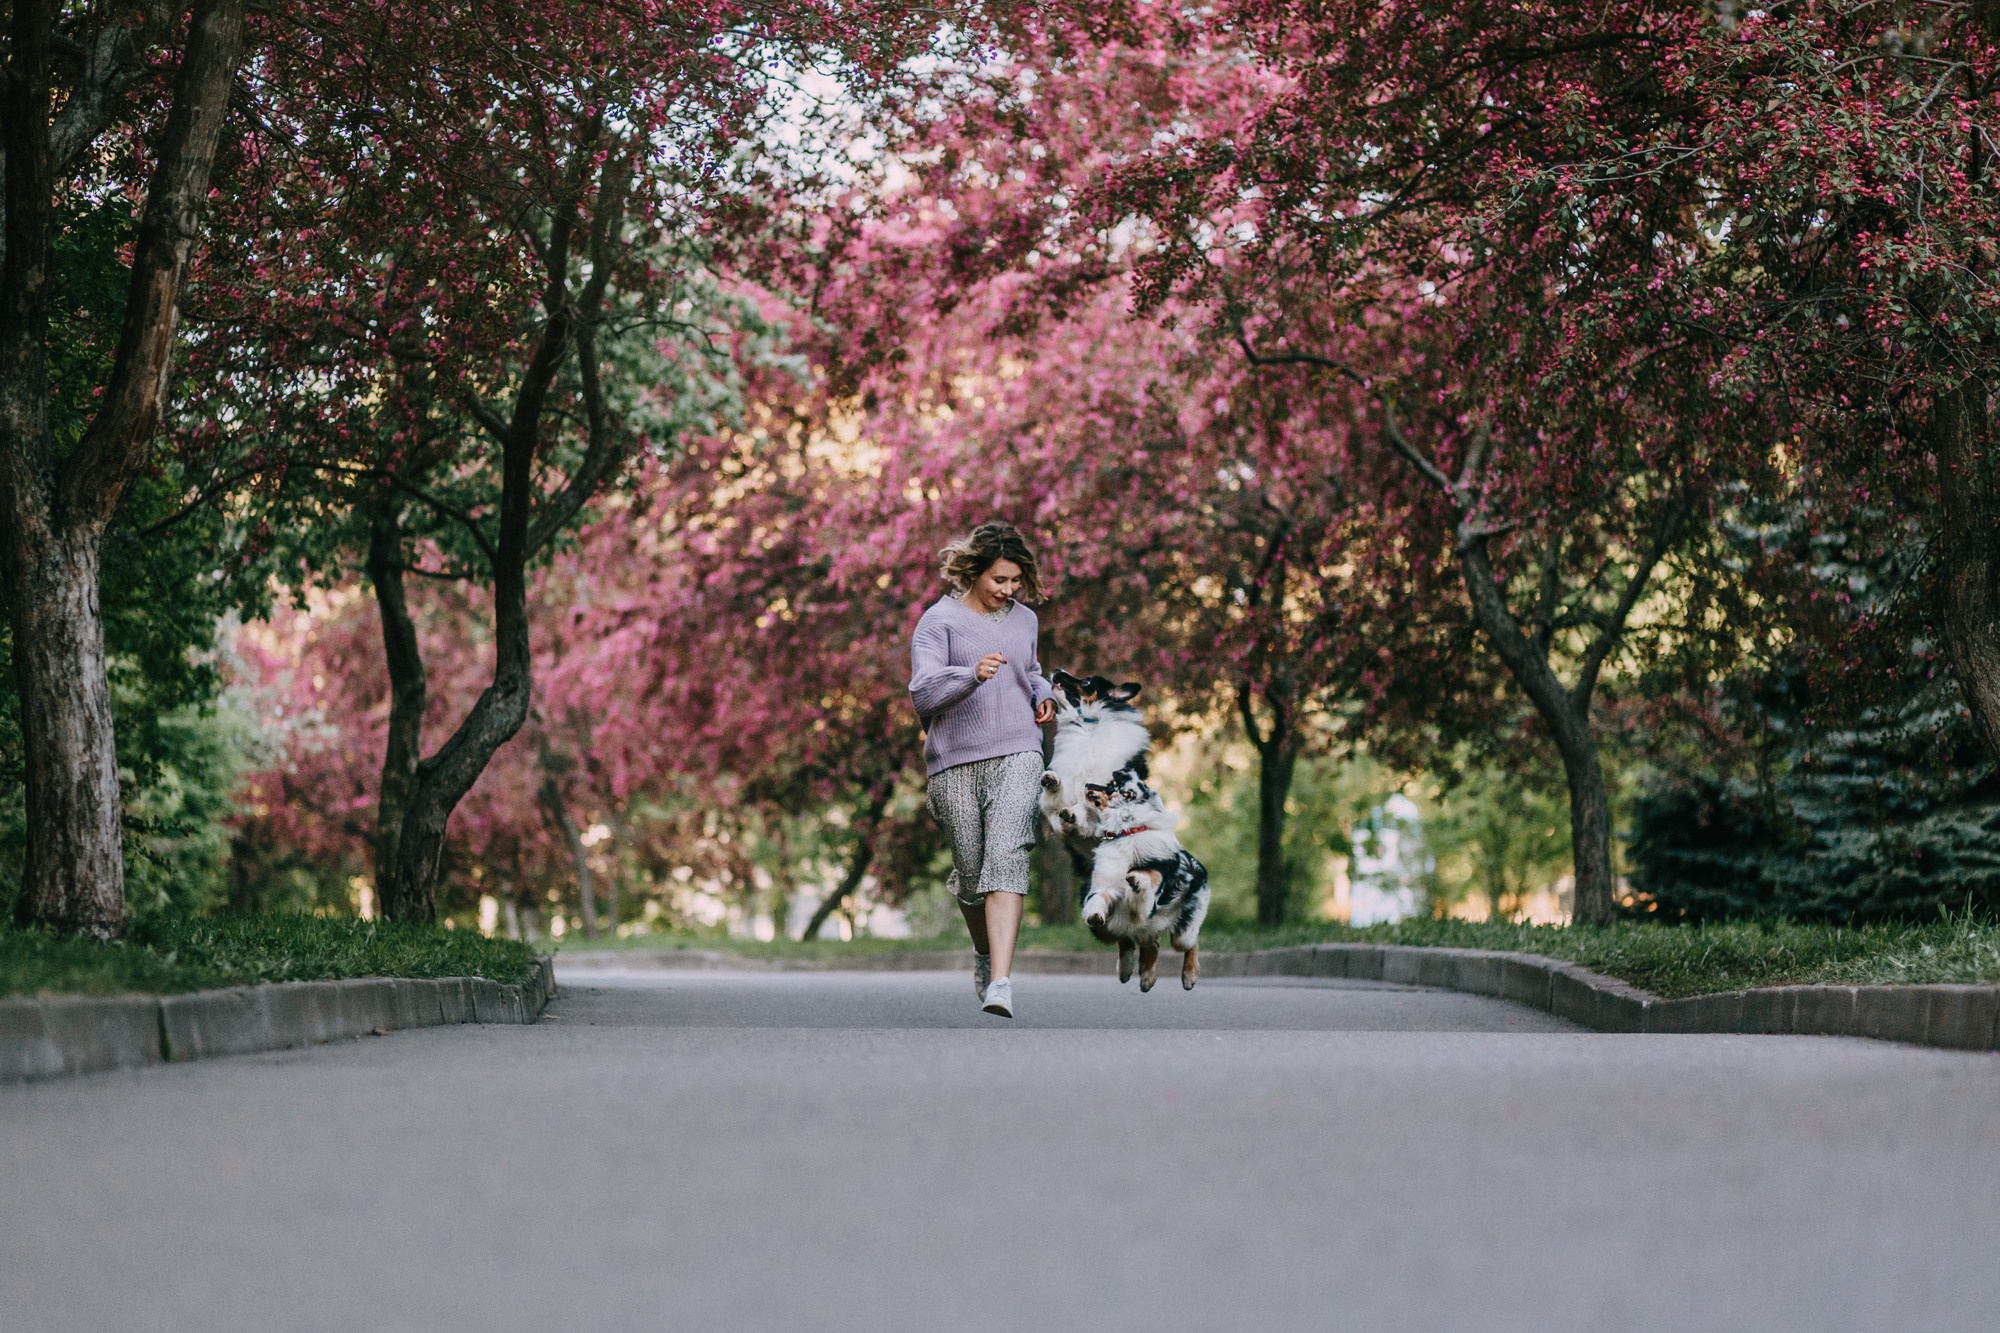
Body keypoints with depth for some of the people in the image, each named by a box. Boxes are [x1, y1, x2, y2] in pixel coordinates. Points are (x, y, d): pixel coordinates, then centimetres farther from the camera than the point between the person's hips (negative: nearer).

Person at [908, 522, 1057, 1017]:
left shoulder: (1024, 620, 14)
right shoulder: (940, 620, -1)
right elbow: (922, 693, -10)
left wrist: (1043, 695, 12)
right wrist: (971, 675, -27)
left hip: (1017, 757, 2)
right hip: (955, 763, -2)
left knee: (1007, 860, -17)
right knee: (970, 871, 5)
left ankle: (1000, 982, -26)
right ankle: (984, 952, 37)